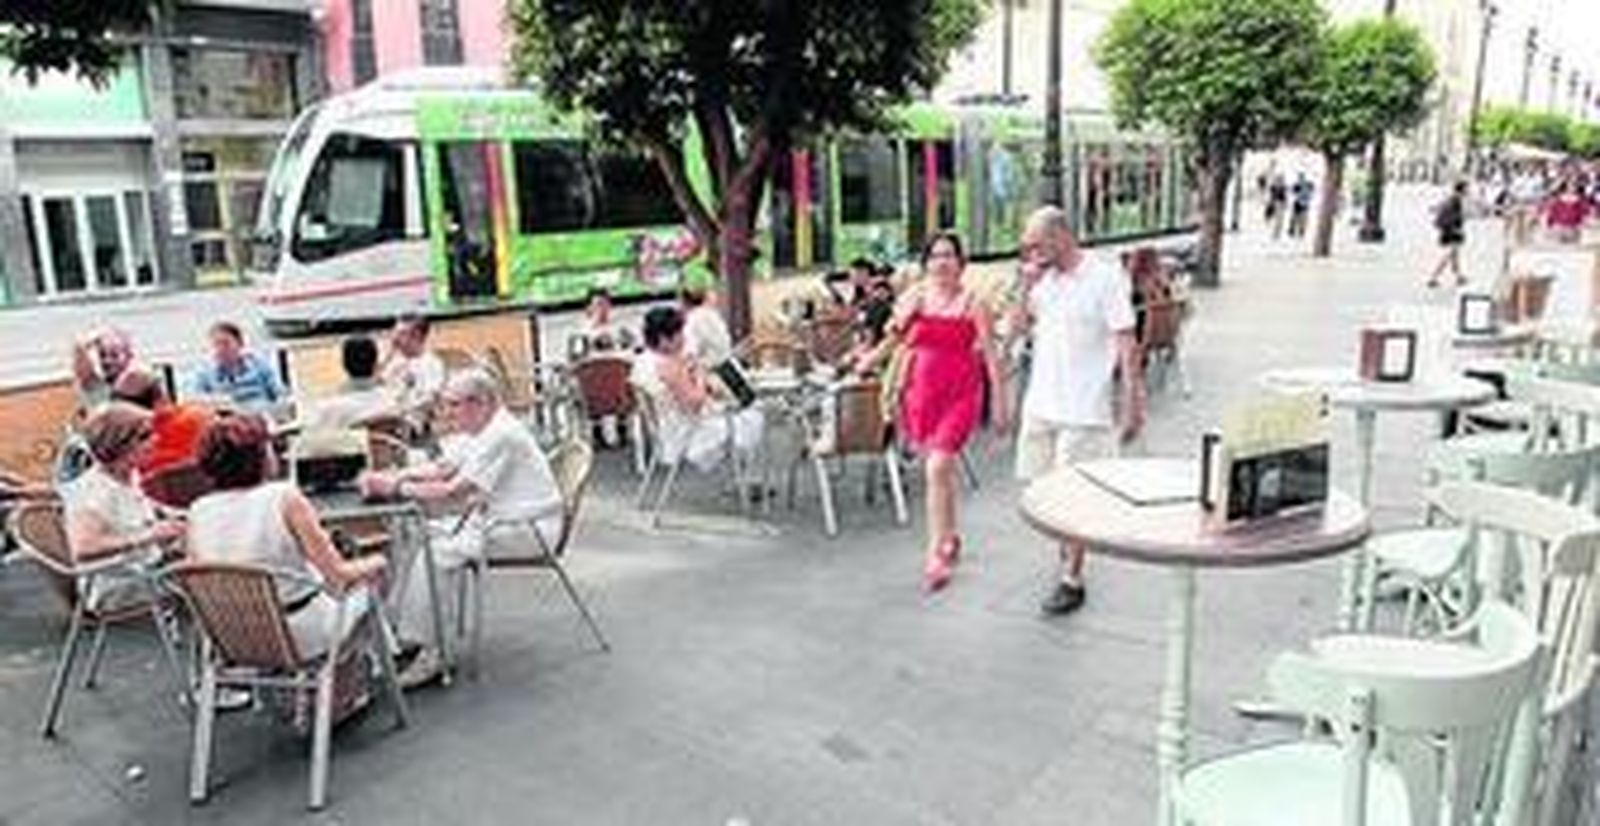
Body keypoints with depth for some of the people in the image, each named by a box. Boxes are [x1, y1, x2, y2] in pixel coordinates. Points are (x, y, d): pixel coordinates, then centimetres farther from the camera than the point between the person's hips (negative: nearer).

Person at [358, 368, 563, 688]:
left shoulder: (501, 435, -23)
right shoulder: (477, 429, 9)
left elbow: (453, 492, -25)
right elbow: (441, 468, 9)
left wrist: (397, 488, -19)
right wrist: (392, 475, -6)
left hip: (527, 528, -11)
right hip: (492, 517, 11)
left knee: (435, 555, -21)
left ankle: (431, 655, -12)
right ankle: (402, 630, 7)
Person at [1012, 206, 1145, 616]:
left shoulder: (1105, 277, -11)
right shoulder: (1044, 278, 7)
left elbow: (1126, 343, -12)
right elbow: (1020, 327, 14)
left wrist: (1133, 403, -14)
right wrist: (1027, 287, -3)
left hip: (1083, 410, -6)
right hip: (1041, 404, 6)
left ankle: (1072, 581, 11)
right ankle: (1071, 550, 36)